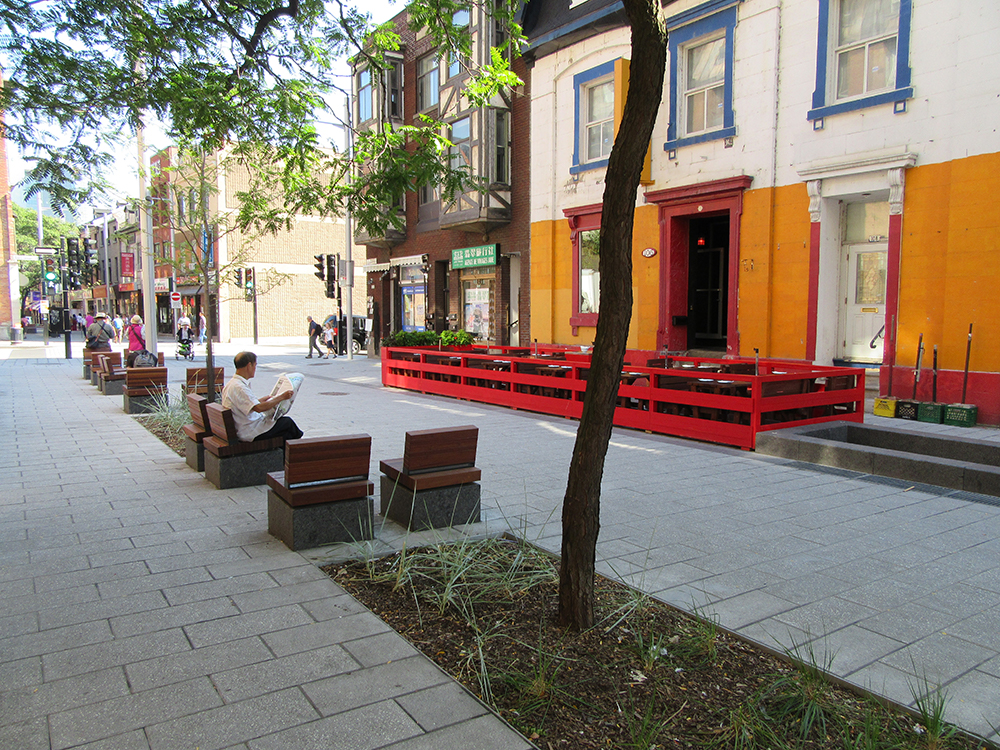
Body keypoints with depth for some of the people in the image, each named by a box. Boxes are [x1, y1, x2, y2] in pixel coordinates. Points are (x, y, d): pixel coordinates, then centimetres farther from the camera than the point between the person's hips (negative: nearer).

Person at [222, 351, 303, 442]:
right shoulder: (239, 387, -26)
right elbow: (259, 408, -33)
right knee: (288, 422, 3)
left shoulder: (232, 383, 9)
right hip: (250, 434, -10)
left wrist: (266, 398, 25)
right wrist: (281, 397, -24)